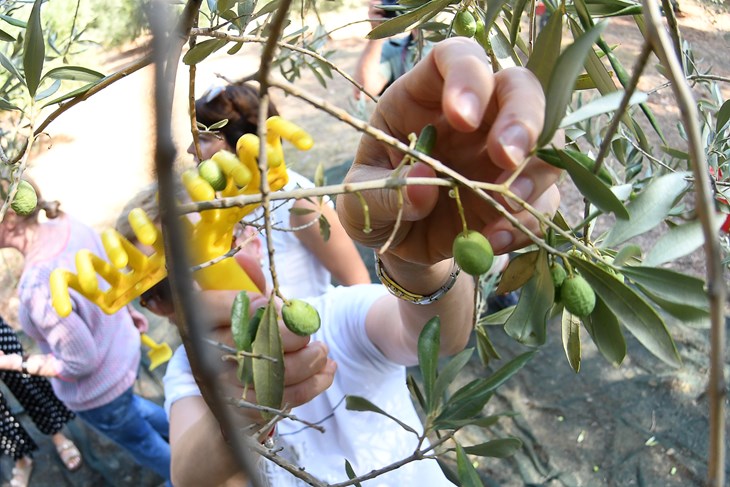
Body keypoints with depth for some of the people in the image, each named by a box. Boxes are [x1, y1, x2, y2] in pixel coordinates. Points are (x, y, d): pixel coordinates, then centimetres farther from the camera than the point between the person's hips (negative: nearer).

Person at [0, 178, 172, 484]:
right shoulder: (67, 225, -19)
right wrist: (127, 310, 17)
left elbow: (81, 362, -29)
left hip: (96, 387, -7)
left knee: (140, 442, 25)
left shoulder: (38, 288, -42)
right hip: (122, 348, 7)